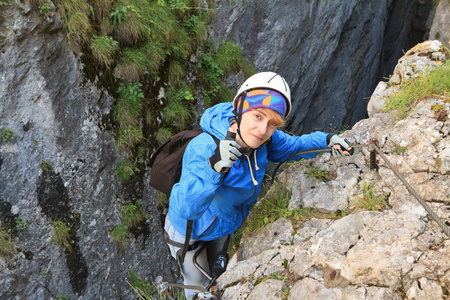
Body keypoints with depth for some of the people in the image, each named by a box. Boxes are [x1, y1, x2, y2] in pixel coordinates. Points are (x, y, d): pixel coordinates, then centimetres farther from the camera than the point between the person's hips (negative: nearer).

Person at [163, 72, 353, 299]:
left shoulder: (263, 139, -24)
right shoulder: (203, 148, -43)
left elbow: (291, 146, -2)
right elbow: (184, 208, -50)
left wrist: (327, 140, -18)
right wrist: (213, 168, -64)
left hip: (224, 224, 5)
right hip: (188, 231, -5)